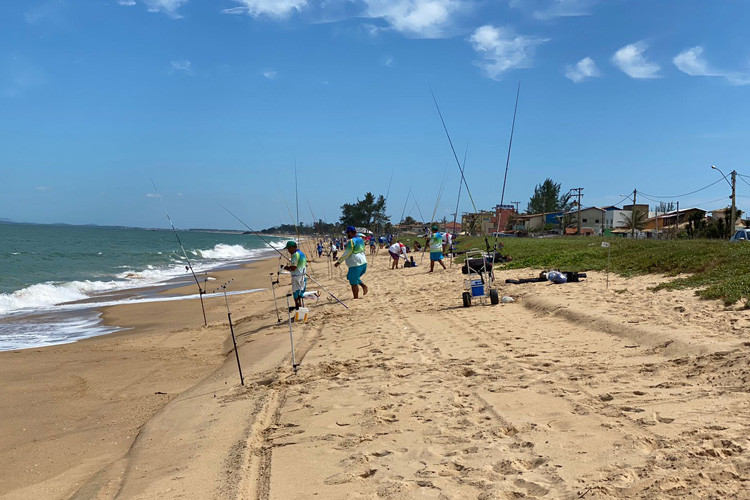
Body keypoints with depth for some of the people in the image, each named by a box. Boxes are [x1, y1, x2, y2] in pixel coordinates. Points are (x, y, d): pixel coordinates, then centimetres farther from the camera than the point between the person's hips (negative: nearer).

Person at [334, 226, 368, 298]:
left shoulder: (351, 241, -14)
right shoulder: (361, 240, 12)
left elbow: (346, 253, -17)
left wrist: (339, 262, -12)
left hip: (356, 264, -9)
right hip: (363, 263, 9)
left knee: (353, 283, 0)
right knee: (350, 276, 24)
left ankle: (356, 298, 4)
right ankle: (363, 286, 8)